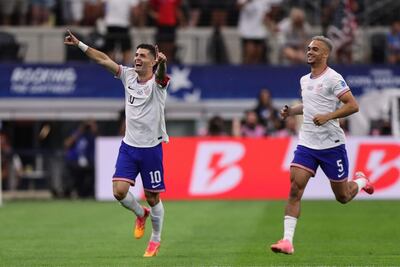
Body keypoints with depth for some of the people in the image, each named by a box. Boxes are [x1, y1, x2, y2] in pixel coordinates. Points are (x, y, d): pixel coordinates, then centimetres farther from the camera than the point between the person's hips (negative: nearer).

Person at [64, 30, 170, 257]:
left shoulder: (157, 83, -13)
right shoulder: (129, 76, 2)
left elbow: (161, 75, -37)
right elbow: (103, 59, 6)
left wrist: (163, 62, -60)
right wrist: (79, 44, 1)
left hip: (151, 147, -4)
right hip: (129, 145, 4)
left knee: (153, 197, 4)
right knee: (119, 191, -9)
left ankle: (156, 239, 26)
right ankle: (141, 214, 23)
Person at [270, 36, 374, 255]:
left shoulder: (333, 78, -11)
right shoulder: (304, 80, 11)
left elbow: (353, 105, -15)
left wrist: (328, 116, -25)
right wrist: (292, 111, 10)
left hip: (331, 144, -5)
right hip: (307, 144, 5)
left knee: (342, 197, 8)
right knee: (295, 188, -13)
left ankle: (361, 181, 43)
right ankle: (287, 241, -16)